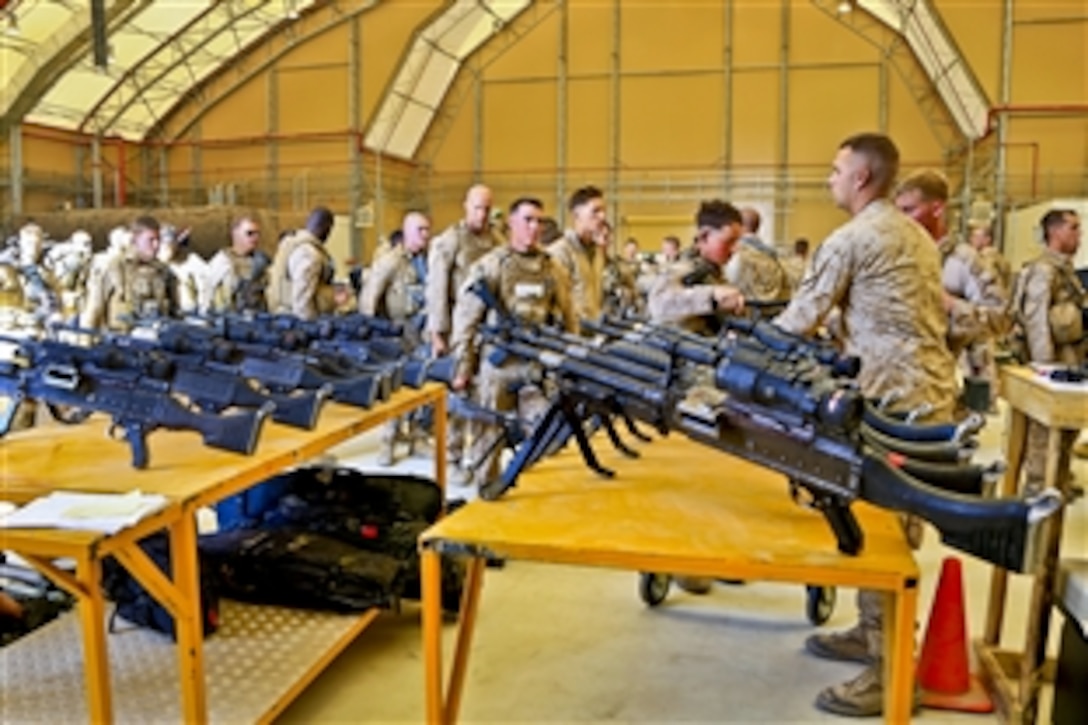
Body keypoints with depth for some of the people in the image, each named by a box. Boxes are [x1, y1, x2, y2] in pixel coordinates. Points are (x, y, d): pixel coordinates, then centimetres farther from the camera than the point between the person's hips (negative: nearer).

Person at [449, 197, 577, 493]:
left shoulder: (553, 268, 10)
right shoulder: (490, 265, -2)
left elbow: (567, 318, 15)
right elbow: (466, 318, -3)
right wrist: (463, 367, -6)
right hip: (497, 361, -3)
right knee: (491, 428, 4)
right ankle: (486, 487, 19)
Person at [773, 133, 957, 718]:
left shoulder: (851, 239, -10)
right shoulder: (915, 235, 19)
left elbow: (799, 319, -7)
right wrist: (846, 347, 25)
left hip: (897, 401, -10)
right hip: (930, 393, 10)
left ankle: (890, 672, 3)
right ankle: (873, 632, 28)